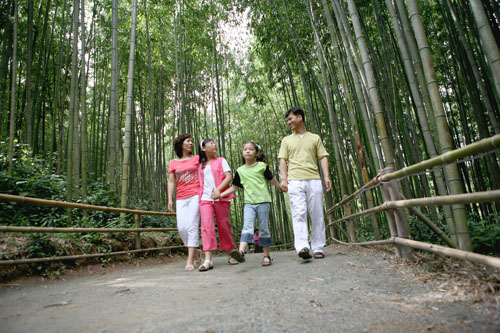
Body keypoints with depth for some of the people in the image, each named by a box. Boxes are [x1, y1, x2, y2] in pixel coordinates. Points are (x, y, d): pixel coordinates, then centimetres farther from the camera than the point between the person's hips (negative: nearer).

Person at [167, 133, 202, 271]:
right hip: (181, 199, 3)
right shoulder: (173, 163, 14)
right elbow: (171, 182, 12)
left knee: (192, 226, -10)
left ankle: (190, 260, -6)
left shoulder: (197, 158, 10)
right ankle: (196, 252, 19)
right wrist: (170, 199, 2)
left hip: (195, 195, -3)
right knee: (182, 228, -3)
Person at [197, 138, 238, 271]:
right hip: (205, 199, 2)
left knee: (224, 225, 2)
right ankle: (208, 260, -16)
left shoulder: (221, 161, 11)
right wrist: (199, 197, 4)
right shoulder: (200, 166, 17)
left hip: (221, 198, -1)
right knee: (207, 226, -12)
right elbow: (200, 183, 20)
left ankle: (230, 255, 17)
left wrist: (218, 189, -15)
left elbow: (229, 177, -1)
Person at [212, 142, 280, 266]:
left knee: (264, 228, 2)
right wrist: (220, 195, 7)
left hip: (263, 201, -2)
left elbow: (272, 180, 12)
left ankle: (266, 255, 12)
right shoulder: (240, 170, 11)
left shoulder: (262, 166, 4)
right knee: (247, 226, -14)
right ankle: (241, 252, -28)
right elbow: (234, 187, 15)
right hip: (248, 203, 2)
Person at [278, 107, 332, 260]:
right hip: (295, 181, 0)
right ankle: (302, 247, -22)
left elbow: (323, 158, 11)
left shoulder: (315, 138, 18)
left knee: (317, 214, 0)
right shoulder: (287, 140, 19)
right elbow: (283, 161, 11)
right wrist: (284, 179, -4)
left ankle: (318, 248, 7)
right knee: (299, 214, -14)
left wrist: (327, 177, -4)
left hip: (314, 180, 1)